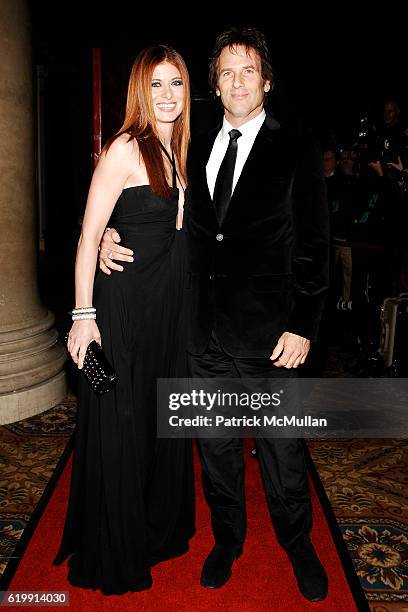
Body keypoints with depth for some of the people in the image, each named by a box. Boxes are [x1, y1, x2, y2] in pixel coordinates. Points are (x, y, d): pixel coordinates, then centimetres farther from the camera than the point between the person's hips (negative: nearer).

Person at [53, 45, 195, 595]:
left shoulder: (178, 151, 11)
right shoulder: (125, 148, -12)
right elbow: (89, 235, -15)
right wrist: (84, 315, -19)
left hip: (169, 302, 8)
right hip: (123, 300, -7)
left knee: (163, 419, 18)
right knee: (120, 425, 5)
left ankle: (160, 528, 39)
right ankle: (114, 555, 26)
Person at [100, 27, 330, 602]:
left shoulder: (296, 149, -1)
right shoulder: (197, 151, 11)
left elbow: (313, 245, -5)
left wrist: (302, 327, -11)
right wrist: (111, 234, -1)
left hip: (269, 335, -4)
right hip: (206, 333, 4)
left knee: (283, 454, 10)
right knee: (216, 449, 17)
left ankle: (298, 544, 36)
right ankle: (228, 538, 40)